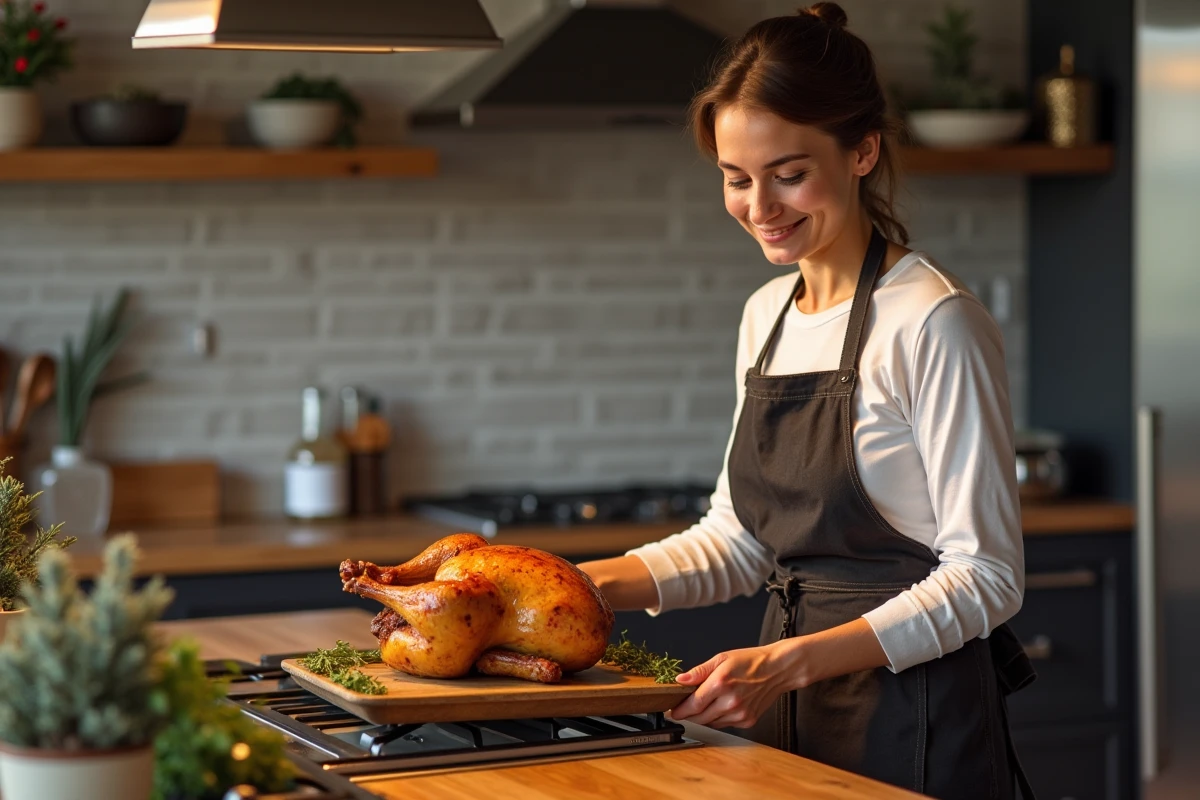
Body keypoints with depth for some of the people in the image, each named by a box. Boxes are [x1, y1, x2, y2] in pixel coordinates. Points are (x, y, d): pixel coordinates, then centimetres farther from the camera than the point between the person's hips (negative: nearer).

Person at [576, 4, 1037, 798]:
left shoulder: (934, 323, -15)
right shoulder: (767, 316, 9)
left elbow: (984, 577, -16)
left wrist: (793, 662, -24)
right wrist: (600, 582, -3)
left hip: (914, 727, -7)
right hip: (789, 720, 7)